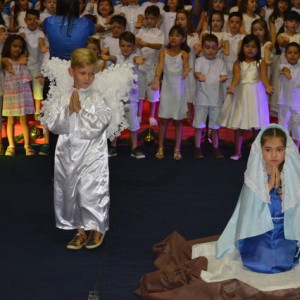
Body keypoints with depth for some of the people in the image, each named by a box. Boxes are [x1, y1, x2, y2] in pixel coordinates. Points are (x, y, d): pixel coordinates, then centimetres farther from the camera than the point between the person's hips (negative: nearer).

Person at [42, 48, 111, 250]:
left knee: (91, 191, -3)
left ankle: (96, 228, 18)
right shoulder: (62, 99, 2)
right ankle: (80, 229, 25)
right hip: (68, 152, 4)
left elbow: (99, 124, -16)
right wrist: (68, 111, -16)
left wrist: (80, 110, -16)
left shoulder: (97, 99, -5)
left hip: (92, 154, -3)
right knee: (70, 191, 10)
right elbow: (51, 123, -5)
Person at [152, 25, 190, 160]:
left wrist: (185, 71, -48)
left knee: (178, 120, 6)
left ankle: (177, 149, 14)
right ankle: (160, 148, 16)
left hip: (179, 89, -1)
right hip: (166, 88, 1)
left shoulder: (184, 54, -5)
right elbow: (160, 65, -18)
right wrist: (156, 79, -37)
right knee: (164, 119, 7)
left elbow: (186, 65, -24)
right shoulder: (164, 52, -2)